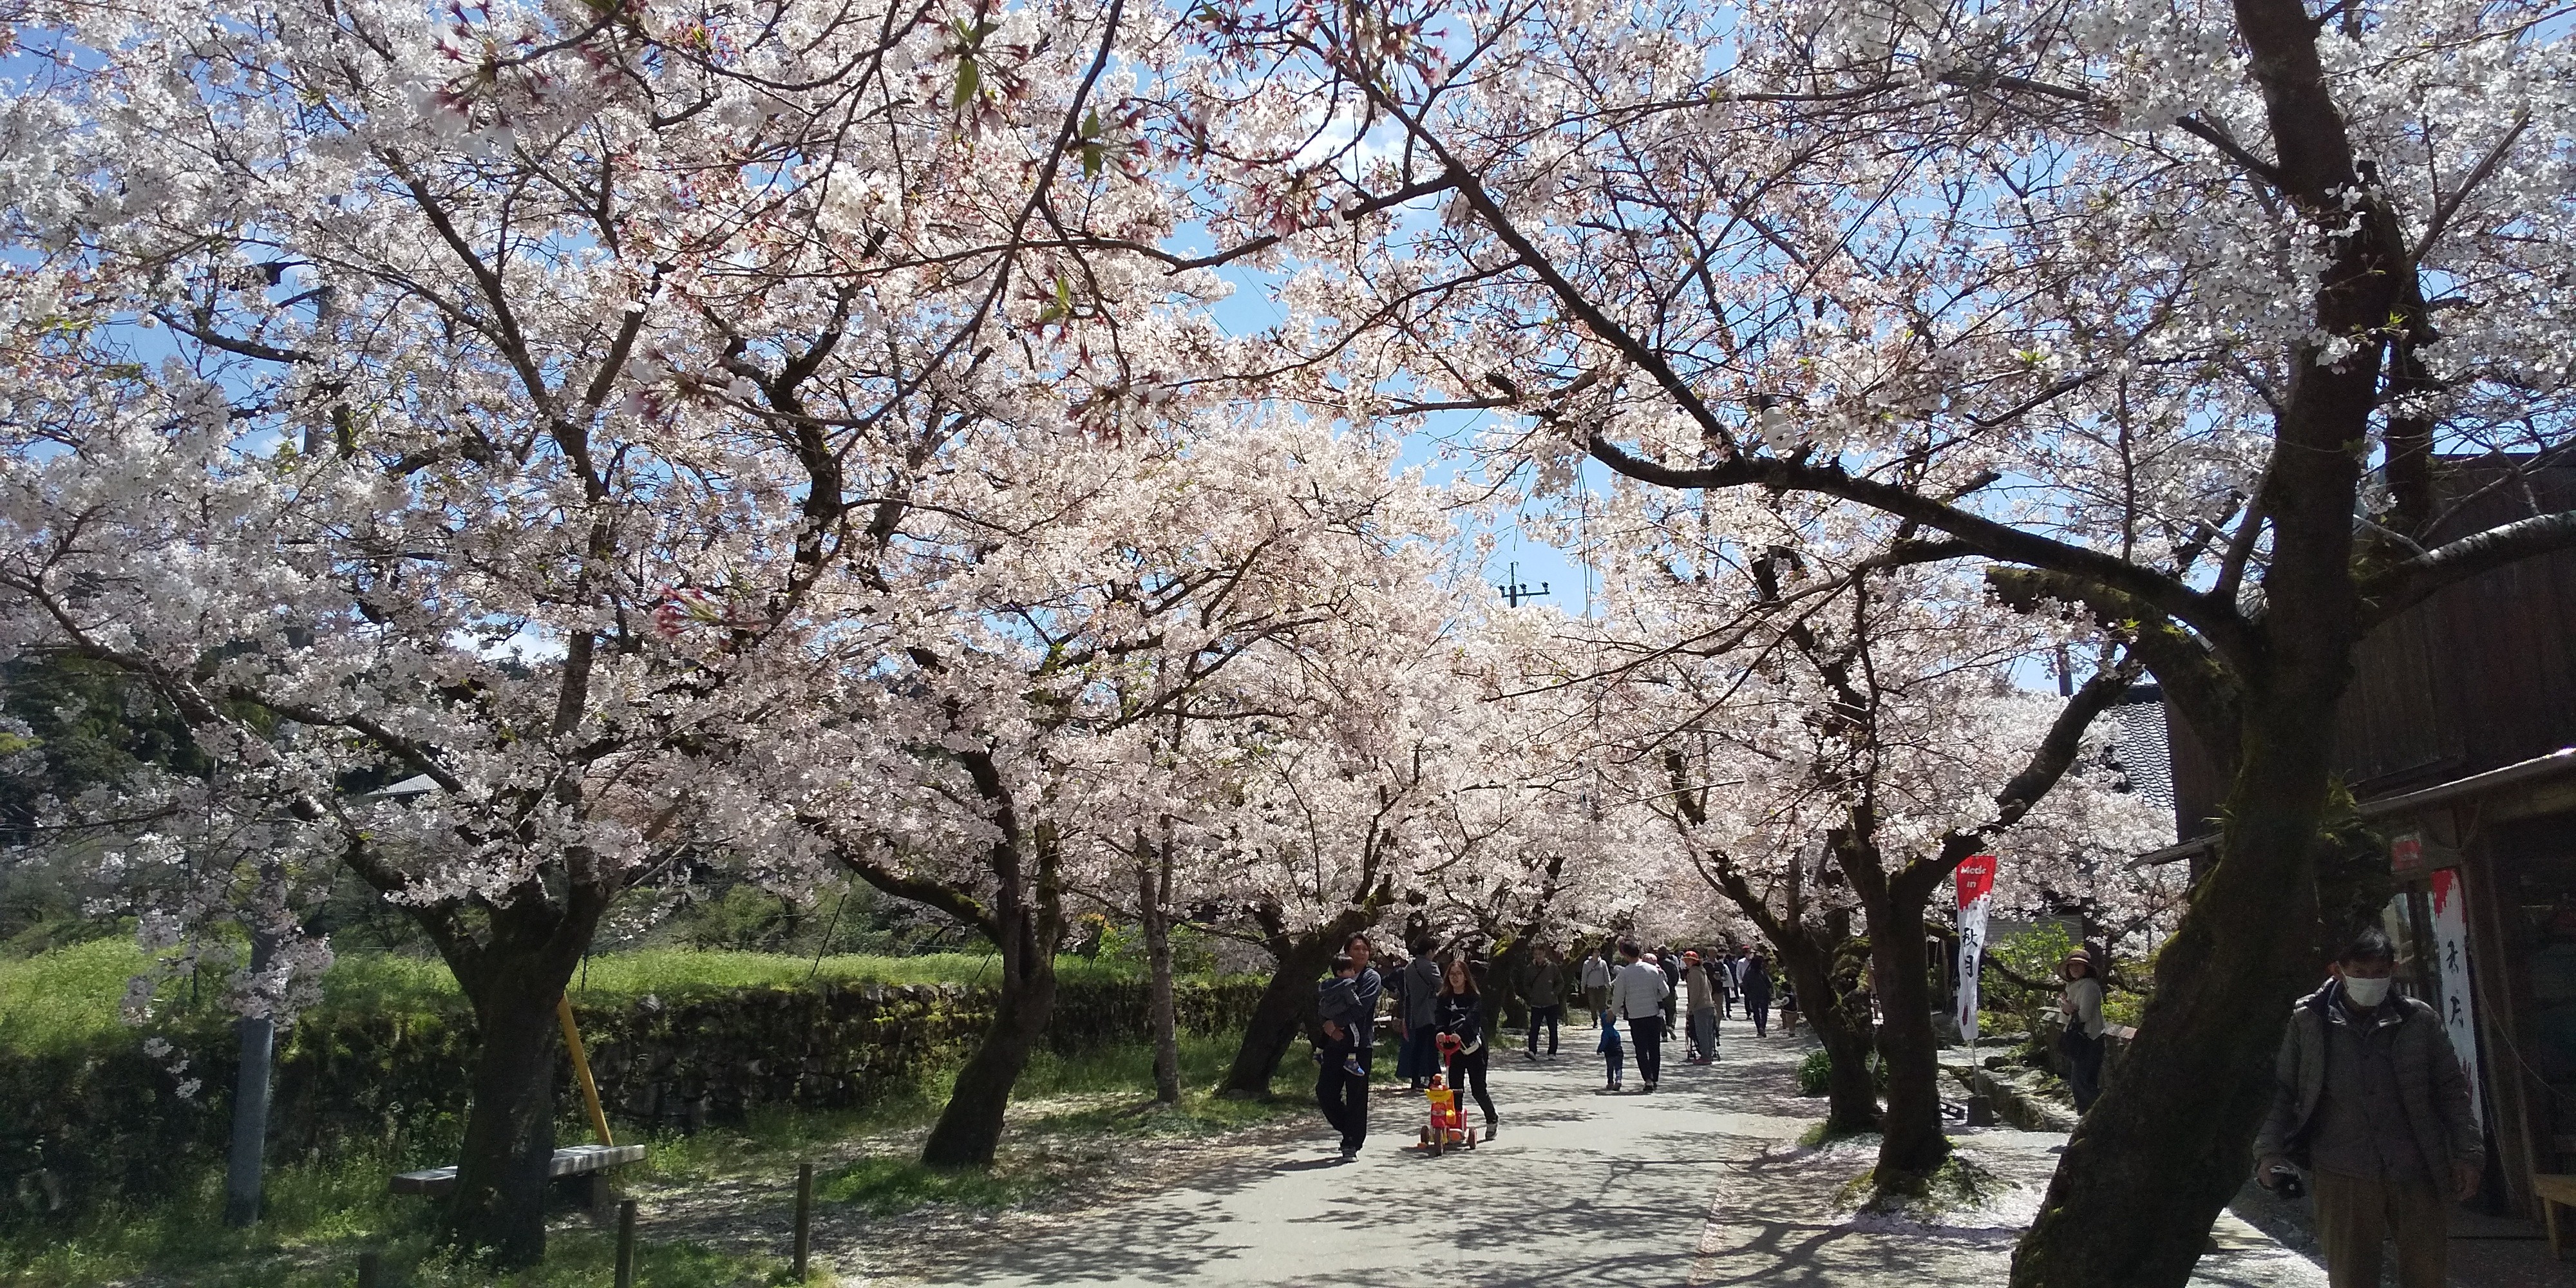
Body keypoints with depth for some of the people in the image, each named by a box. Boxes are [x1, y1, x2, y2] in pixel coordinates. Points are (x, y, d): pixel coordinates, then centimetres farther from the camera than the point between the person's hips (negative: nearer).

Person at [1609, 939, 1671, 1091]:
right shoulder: (1654, 970, -3)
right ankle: (1655, 1078, 17)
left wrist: (1613, 1012, 14)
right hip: (1654, 1014, 2)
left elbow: (1618, 997, -4)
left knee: (1641, 1050, 5)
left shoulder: (1624, 973, -11)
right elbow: (1666, 992, 2)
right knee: (1655, 1048, 13)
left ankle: (1648, 1079, -7)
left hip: (1636, 1016, -2)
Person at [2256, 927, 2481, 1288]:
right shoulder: (2308, 1022, 1)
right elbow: (2281, 1092, 4)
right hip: (2342, 1176, -1)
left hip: (2418, 1174, 2)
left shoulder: (2419, 1020, 5)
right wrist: (2269, 1151, -6)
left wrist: (2467, 1153, 3)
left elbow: (2451, 1090, 10)